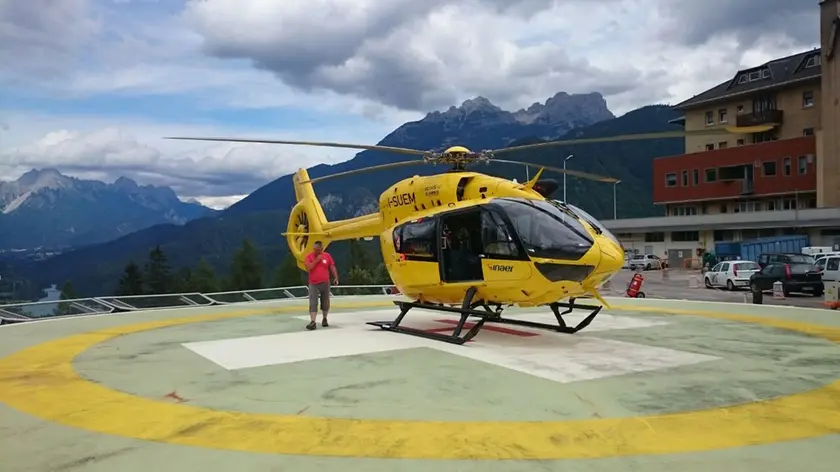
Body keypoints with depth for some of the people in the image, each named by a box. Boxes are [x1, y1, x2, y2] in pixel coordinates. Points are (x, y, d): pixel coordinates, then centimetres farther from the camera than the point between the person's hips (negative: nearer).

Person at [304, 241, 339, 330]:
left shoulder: (327, 256, 1)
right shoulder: (309, 256, -5)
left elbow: (332, 267, 1)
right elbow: (308, 268, -17)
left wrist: (335, 277, -11)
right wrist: (316, 260, -20)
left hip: (325, 283, 2)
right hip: (313, 284, -2)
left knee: (325, 302, 12)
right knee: (313, 303, -10)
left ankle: (325, 319, 30)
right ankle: (312, 322, -15)